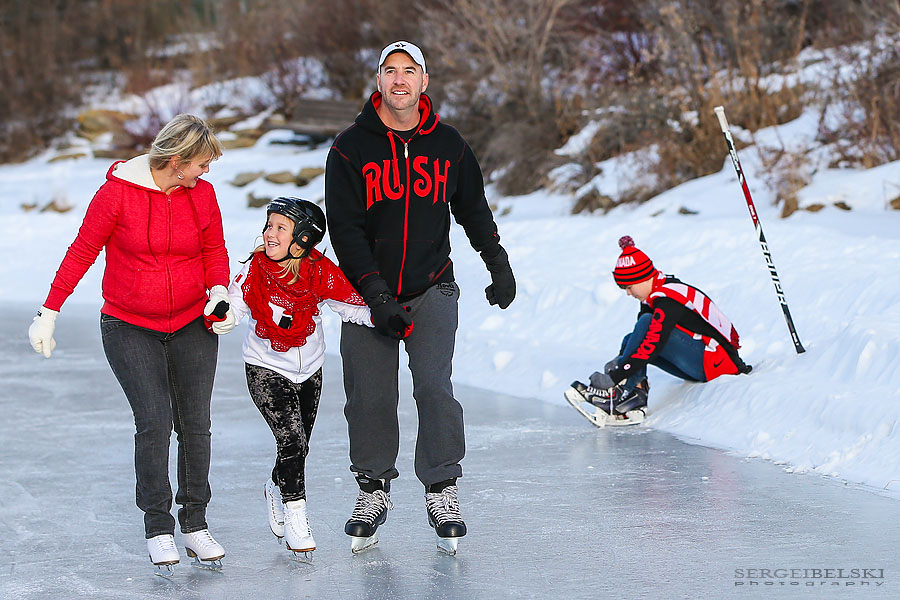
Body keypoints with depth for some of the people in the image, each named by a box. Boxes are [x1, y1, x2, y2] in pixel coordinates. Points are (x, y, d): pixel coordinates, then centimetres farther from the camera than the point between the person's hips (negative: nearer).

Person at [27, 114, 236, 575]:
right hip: (130, 327, -3)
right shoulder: (118, 191, -13)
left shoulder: (202, 194, -1)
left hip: (192, 325, 4)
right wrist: (49, 312, -7)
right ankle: (158, 528, -1)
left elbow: (215, 250, 10)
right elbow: (82, 251, -7)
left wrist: (219, 290, -10)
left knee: (195, 422, 1)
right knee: (154, 421, -14)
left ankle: (195, 524, 14)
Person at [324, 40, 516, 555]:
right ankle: (374, 491, 18)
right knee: (369, 397, 1)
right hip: (367, 293, 0)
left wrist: (499, 263, 21)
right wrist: (377, 296, -15)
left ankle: (443, 491, -2)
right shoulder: (351, 148, -4)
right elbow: (345, 229, -8)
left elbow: (473, 209, 20)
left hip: (432, 290, 1)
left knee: (434, 387, -12)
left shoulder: (447, 145, 4)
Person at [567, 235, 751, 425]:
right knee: (632, 341, 6)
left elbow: (653, 344, -28)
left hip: (716, 361, -10)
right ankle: (635, 395, -14)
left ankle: (618, 391, -21)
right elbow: (642, 339, 16)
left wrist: (615, 376, -29)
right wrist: (620, 361, 0)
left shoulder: (667, 299, -20)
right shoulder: (655, 296, 9)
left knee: (647, 322, -21)